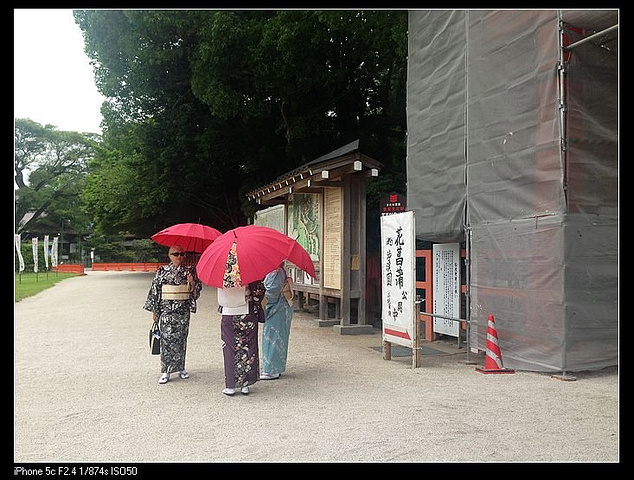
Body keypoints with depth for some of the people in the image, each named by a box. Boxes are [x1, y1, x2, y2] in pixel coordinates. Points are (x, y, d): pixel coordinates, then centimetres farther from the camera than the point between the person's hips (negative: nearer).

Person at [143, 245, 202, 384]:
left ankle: (180, 367, 19)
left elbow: (197, 289, 9)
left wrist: (192, 283, -14)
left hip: (183, 309, 1)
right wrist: (154, 310, 4)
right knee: (166, 338, -4)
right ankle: (166, 371, 2)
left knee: (181, 338, 7)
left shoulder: (189, 270, 6)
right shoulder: (162, 271, 3)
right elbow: (155, 290, 6)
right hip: (166, 309, -1)